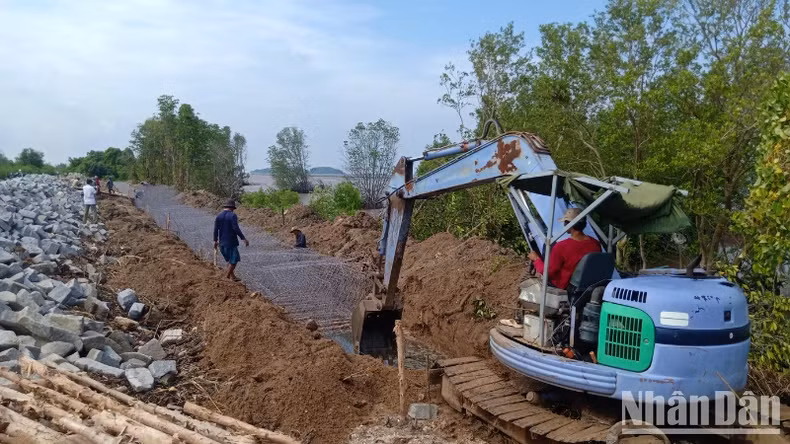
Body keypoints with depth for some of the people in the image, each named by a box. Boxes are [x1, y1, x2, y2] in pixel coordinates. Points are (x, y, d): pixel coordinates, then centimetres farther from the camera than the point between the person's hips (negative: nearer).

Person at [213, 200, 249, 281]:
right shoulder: (233, 215, -13)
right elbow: (236, 229, -22)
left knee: (230, 260, 18)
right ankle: (227, 276, 2)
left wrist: (215, 241, 12)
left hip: (222, 242, 7)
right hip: (231, 242, -7)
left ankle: (232, 276, 21)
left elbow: (215, 229, 3)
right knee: (234, 260, 4)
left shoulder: (218, 216, 5)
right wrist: (244, 238, -19)